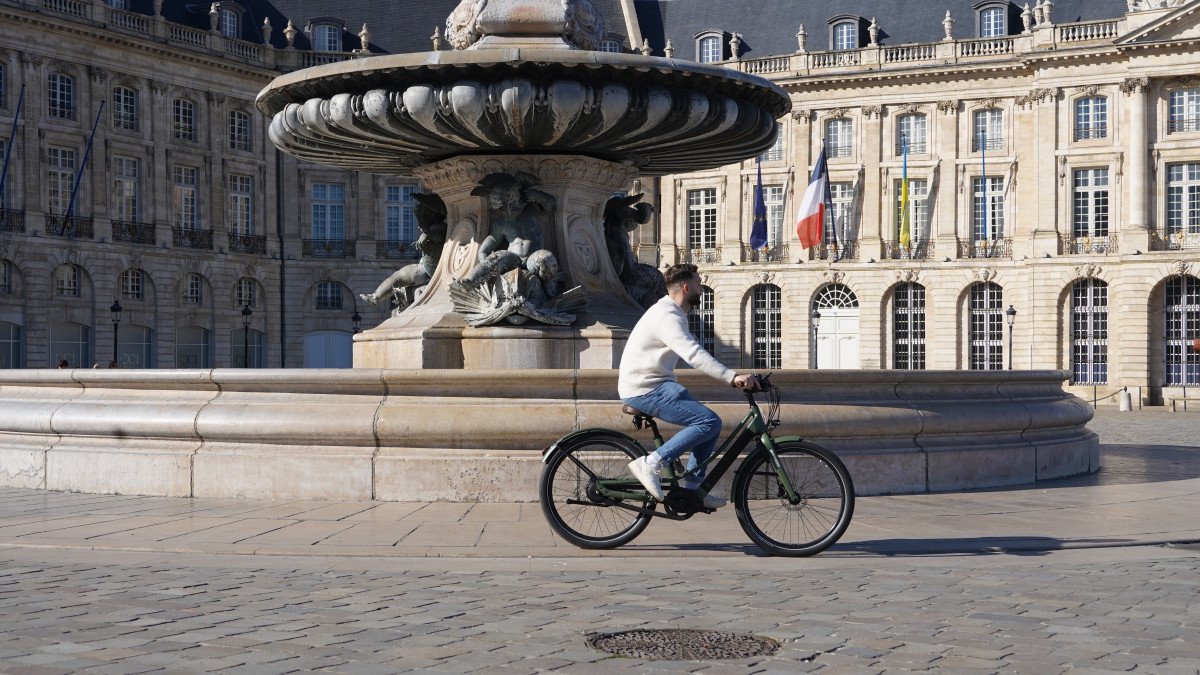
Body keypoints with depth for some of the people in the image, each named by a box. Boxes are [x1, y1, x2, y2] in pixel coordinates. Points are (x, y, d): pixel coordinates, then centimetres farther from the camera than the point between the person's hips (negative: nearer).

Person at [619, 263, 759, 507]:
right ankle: (650, 464, -17)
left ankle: (692, 489, 11)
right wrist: (733, 377, -37)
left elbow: (693, 352, 23)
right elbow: (694, 355, -31)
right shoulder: (667, 316, -18)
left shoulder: (672, 313, 17)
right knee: (709, 422, -19)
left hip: (654, 385, 11)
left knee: (710, 423, 9)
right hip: (645, 389, -11)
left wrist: (734, 377, 18)